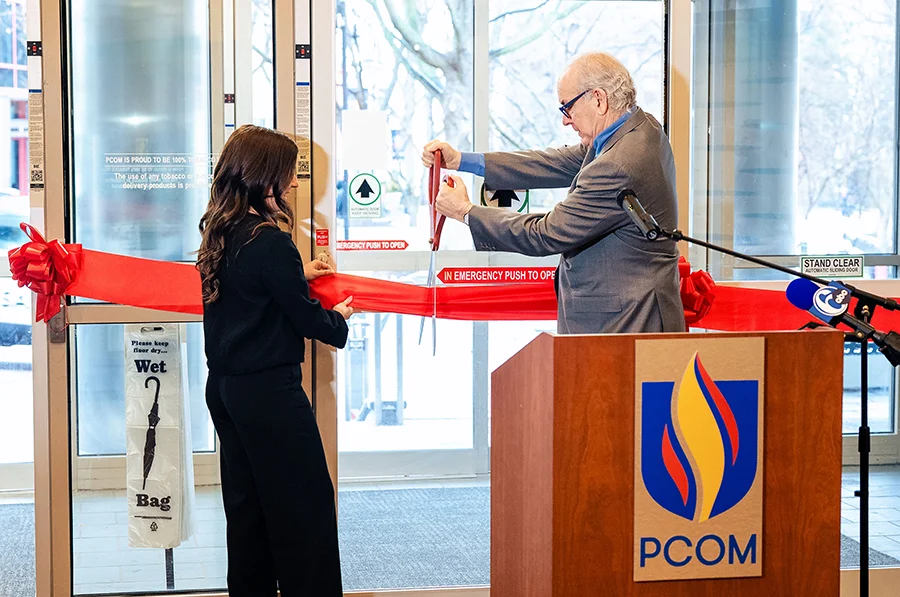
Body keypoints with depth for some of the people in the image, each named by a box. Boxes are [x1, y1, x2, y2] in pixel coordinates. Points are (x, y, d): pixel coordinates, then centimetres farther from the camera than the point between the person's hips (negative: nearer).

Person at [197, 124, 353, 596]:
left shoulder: (220, 234, 6)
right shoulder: (269, 241, -20)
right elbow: (304, 317, -14)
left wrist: (298, 274, 20)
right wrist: (337, 319, 6)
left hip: (224, 386, 9)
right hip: (268, 391, -9)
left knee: (246, 501, 15)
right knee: (304, 503, -1)